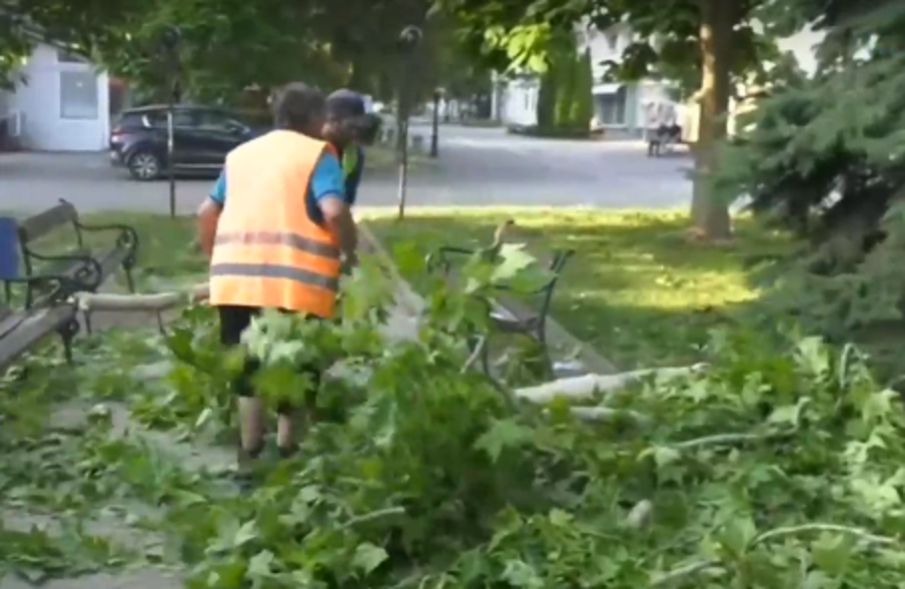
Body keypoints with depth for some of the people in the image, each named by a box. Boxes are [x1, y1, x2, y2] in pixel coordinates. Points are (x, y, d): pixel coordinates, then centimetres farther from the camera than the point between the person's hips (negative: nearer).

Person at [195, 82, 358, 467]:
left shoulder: (240, 154, 22)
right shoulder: (317, 154, 3)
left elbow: (207, 214, 20)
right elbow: (334, 211, -13)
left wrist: (217, 258, 31)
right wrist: (349, 251, 2)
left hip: (235, 278, 5)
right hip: (294, 282, -5)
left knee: (248, 367, 17)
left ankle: (250, 455, 22)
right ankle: (286, 454, 14)